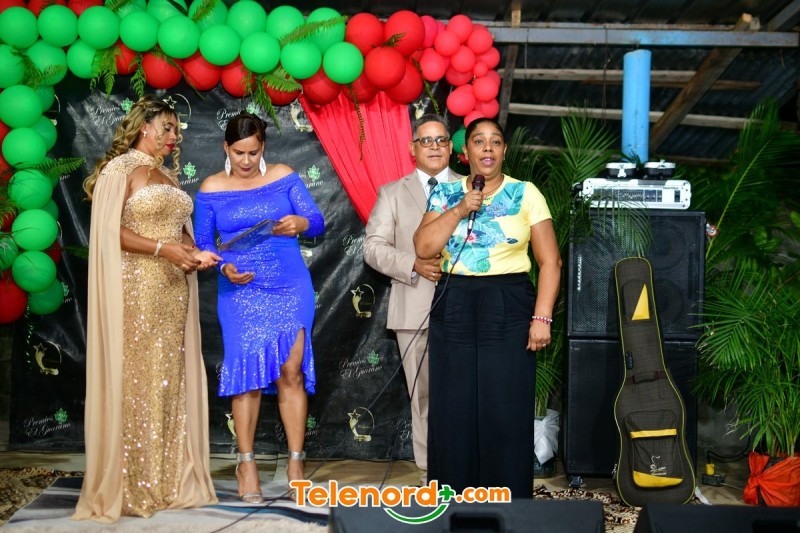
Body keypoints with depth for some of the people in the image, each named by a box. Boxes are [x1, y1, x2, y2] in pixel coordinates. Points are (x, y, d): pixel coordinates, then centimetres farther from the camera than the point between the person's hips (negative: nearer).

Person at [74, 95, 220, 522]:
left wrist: (195, 253, -2)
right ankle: (129, 487, 3)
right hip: (135, 292, -7)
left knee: (168, 382, 7)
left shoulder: (168, 176, 19)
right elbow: (109, 233, -12)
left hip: (172, 291, 7)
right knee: (134, 382, -4)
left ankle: (168, 479, 14)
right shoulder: (119, 170, -4)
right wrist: (162, 249, -19)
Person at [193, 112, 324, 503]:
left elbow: (317, 222, 2)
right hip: (241, 292, 0)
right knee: (247, 372, 0)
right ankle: (246, 463, 12)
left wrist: (300, 223, -20)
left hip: (291, 288, 0)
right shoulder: (211, 189, 2)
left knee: (291, 372, -1)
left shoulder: (283, 177, 3)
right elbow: (203, 242, 4)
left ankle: (296, 463, 8)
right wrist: (224, 268, -14)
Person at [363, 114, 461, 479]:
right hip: (415, 309, 0)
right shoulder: (393, 193, 13)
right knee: (424, 394, 3)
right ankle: (432, 473, 11)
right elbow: (374, 246, 4)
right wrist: (414, 265, -12)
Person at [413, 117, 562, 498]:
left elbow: (549, 260, -2)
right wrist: (460, 209, -12)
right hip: (453, 309, 2)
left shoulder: (525, 194, 1)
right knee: (453, 411, 5)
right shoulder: (445, 193, 8)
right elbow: (424, 248, -4)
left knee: (506, 414, -1)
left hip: (508, 309, -2)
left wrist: (542, 317, -10)